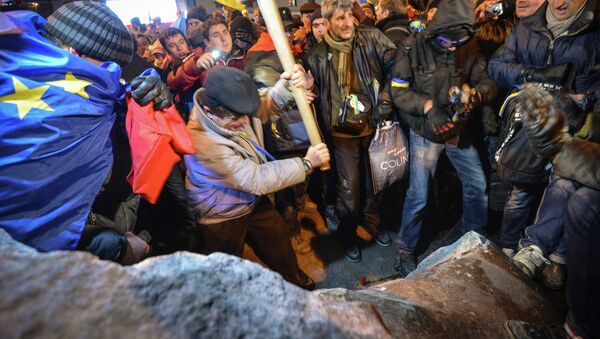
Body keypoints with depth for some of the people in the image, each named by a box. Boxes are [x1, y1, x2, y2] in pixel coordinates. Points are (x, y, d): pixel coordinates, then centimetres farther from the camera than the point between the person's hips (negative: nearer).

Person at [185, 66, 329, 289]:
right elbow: (256, 179, -35)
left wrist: (286, 86, -26)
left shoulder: (231, 107, -20)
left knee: (278, 241, 25)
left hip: (253, 200, 7)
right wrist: (306, 163, -30)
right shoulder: (203, 142, -39)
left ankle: (294, 279, 53)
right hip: (223, 218, -6)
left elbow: (264, 105, -3)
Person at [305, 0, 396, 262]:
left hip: (373, 126, 1)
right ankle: (347, 235, 29)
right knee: (349, 187, 4)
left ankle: (372, 222, 43)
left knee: (375, 180, 15)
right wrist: (322, 133, -2)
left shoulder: (372, 39, -1)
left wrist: (385, 100, -13)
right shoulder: (318, 56, 1)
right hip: (343, 133, -1)